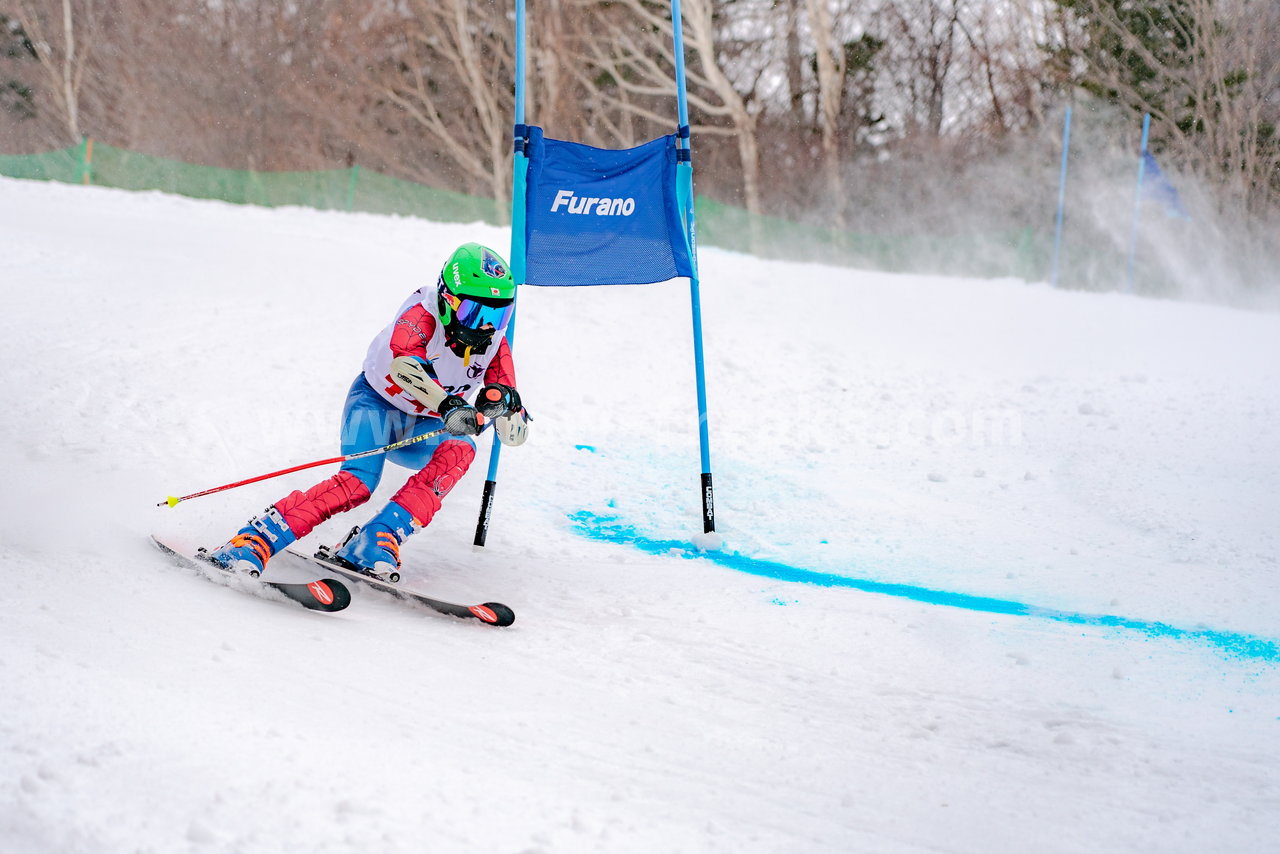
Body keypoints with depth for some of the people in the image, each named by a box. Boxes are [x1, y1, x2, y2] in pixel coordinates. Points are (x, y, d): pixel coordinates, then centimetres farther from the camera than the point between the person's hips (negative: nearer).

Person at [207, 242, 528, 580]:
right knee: (359, 481, -31)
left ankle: (376, 544, -34)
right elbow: (403, 363, -49)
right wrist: (447, 404, -63)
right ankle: (250, 542, -32)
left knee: (460, 450, -28)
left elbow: (515, 432, -15)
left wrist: (504, 402, -38)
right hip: (377, 401, -5)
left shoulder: (494, 343, -12)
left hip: (420, 428, 5)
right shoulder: (423, 314, -25)